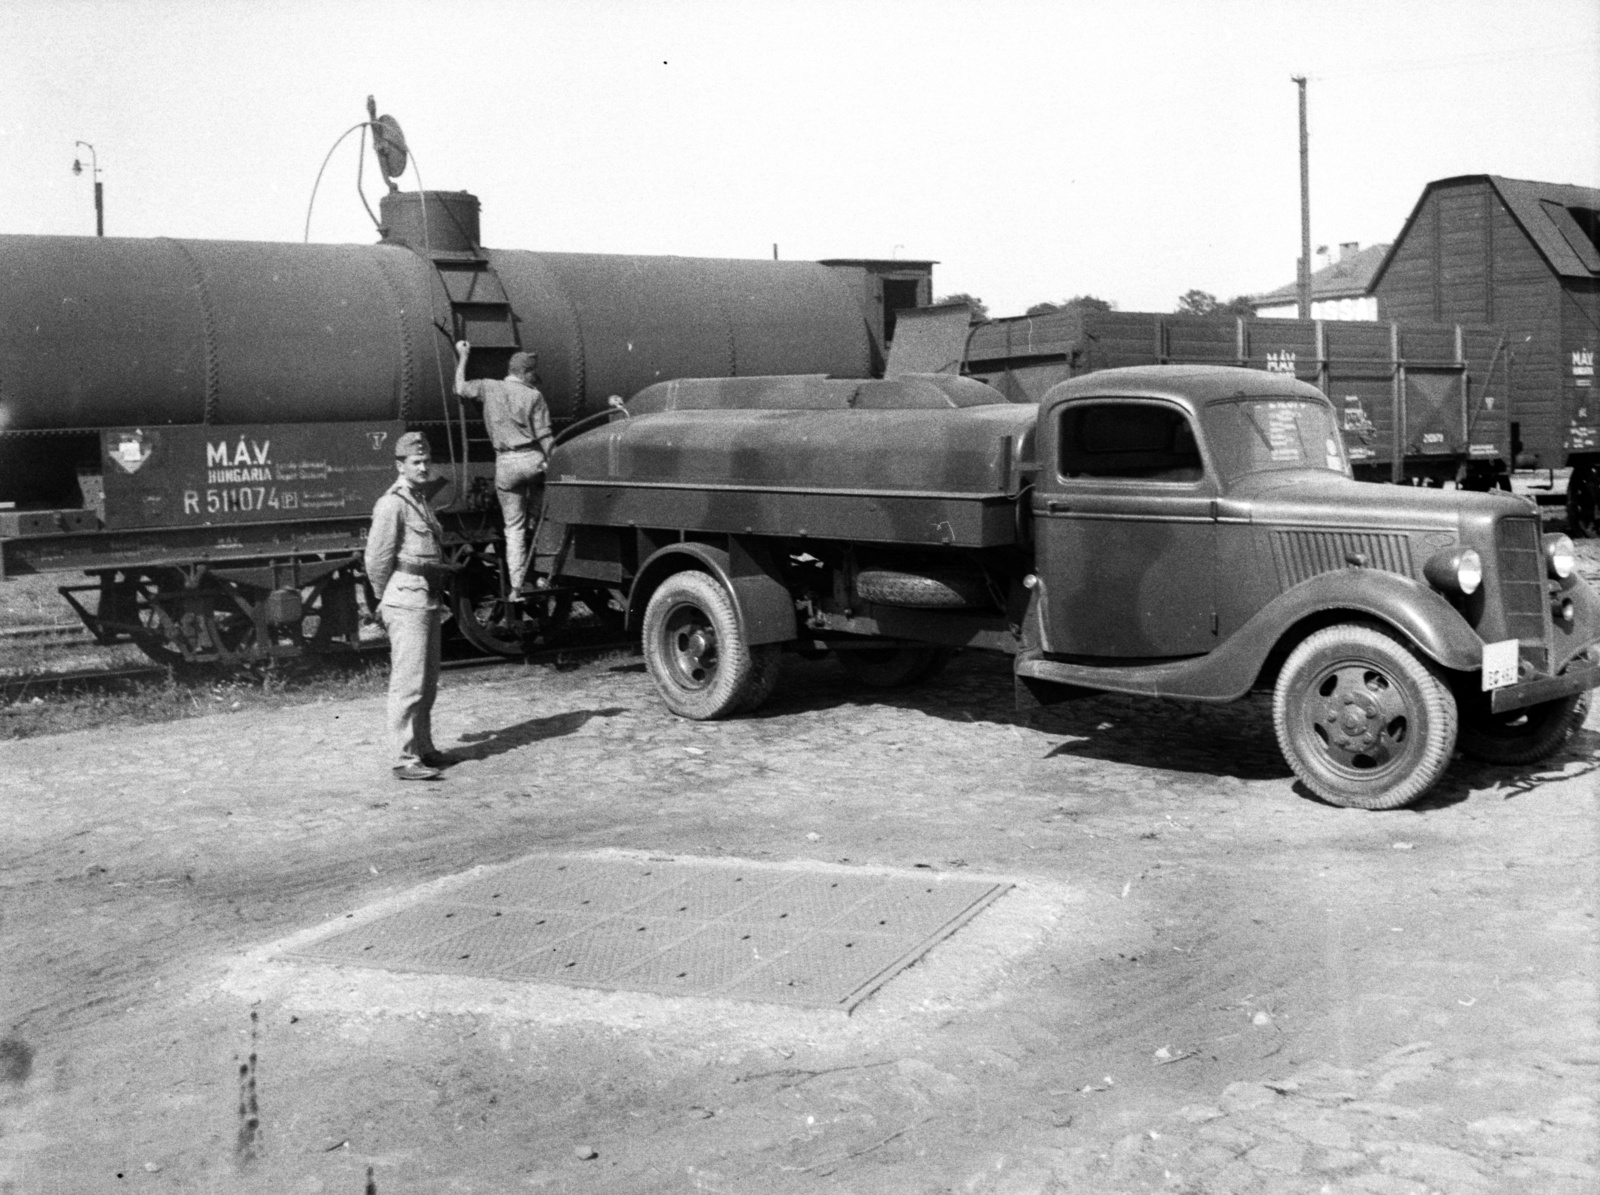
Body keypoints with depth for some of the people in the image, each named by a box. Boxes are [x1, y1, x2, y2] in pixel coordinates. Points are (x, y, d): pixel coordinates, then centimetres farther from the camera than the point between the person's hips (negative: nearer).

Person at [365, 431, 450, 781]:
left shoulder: (422, 500, 18)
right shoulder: (392, 504, -12)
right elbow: (377, 558, -13)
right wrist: (384, 599, -2)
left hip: (428, 599, 10)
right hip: (407, 601, -10)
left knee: (428, 681, 17)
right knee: (408, 683, -10)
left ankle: (423, 748, 28)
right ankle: (405, 759, -8)